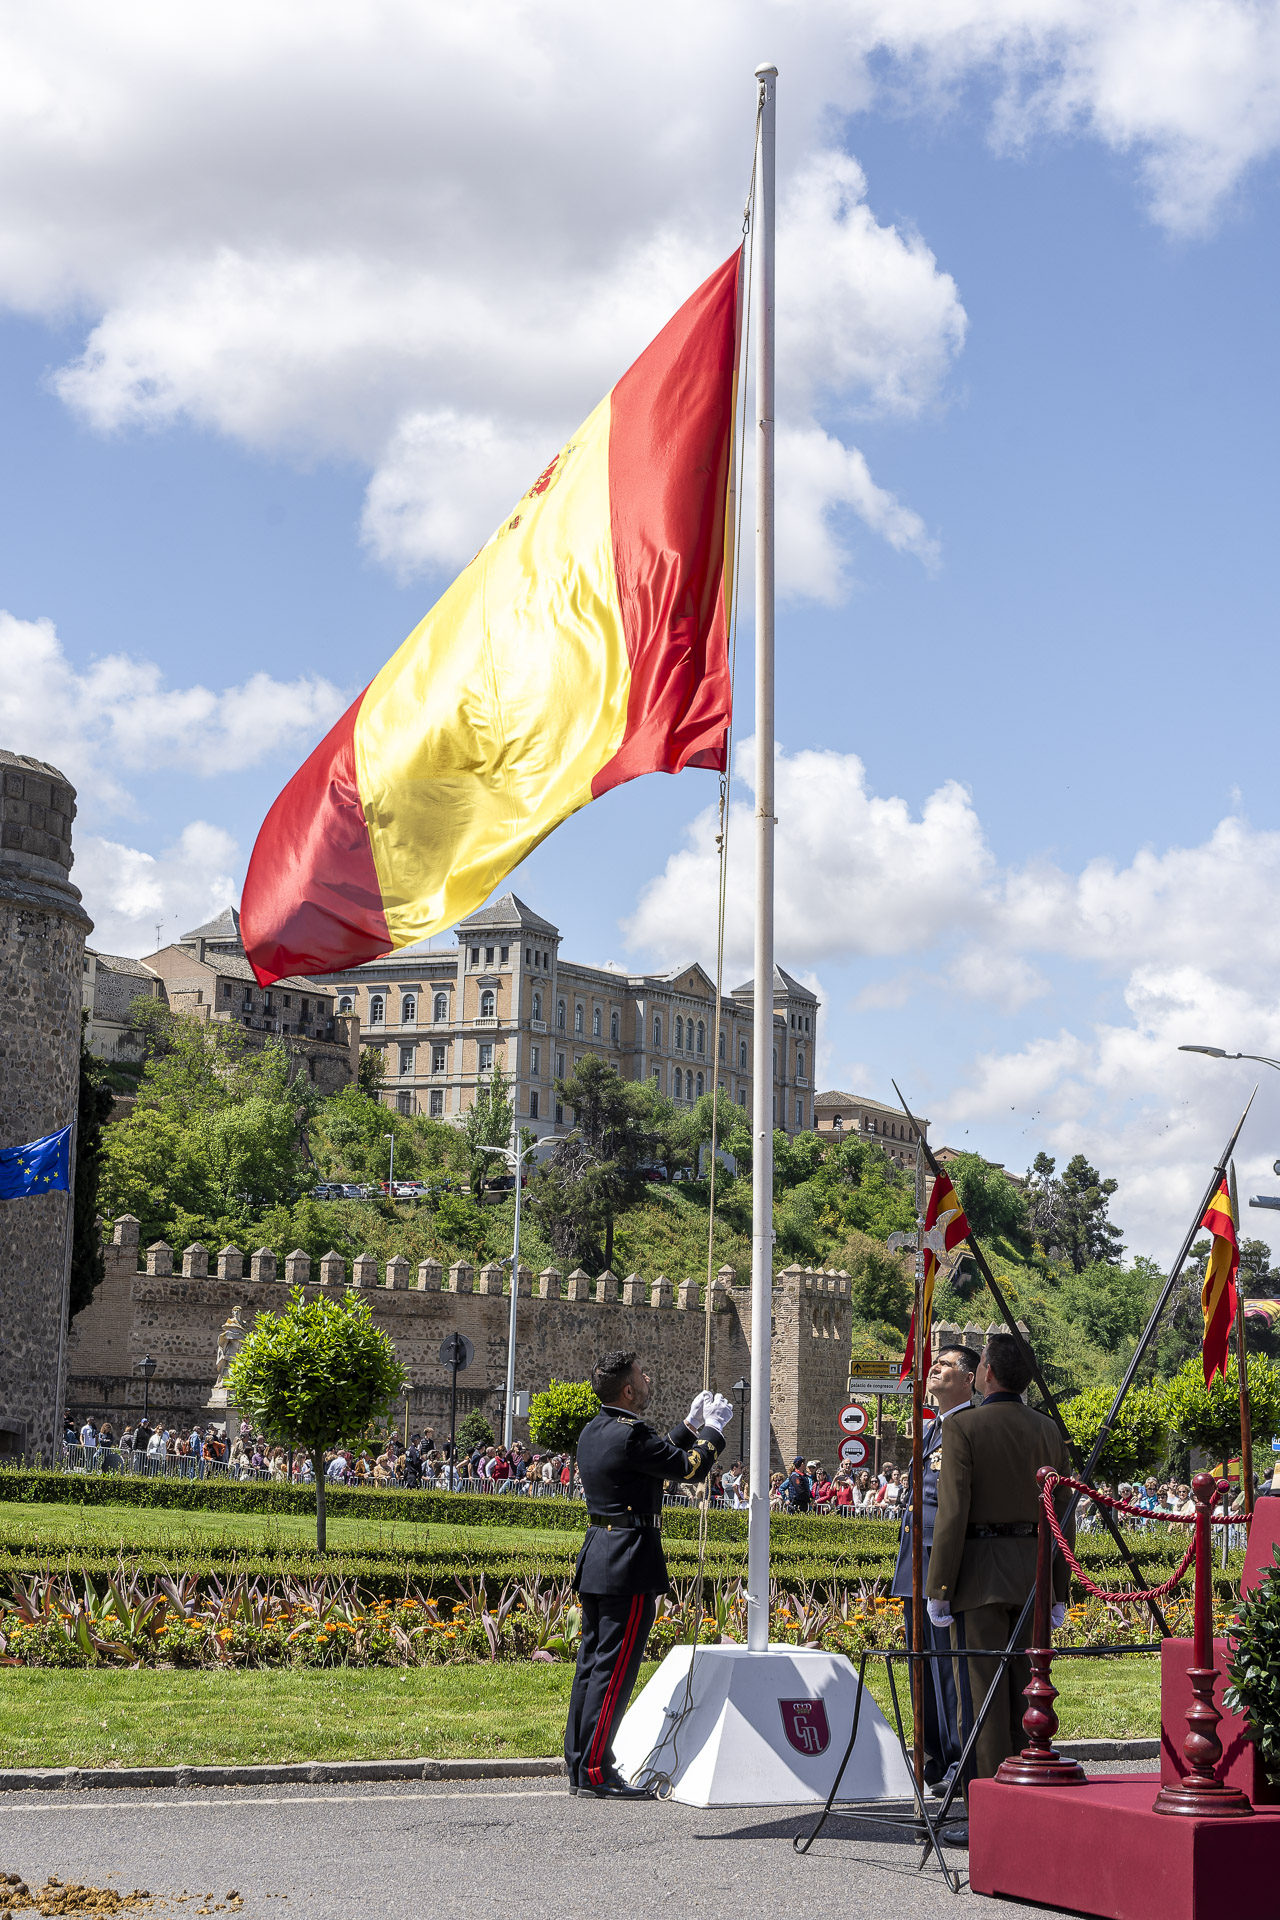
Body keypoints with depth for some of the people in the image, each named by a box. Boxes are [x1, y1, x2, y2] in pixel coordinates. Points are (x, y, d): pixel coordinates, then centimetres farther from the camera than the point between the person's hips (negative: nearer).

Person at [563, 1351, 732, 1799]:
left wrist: (690, 1426, 24)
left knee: (592, 1661, 13)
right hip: (629, 1565, -10)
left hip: (596, 1560, 10)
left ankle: (579, 1765, 17)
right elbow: (692, 1469, -11)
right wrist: (712, 1429, 3)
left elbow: (658, 1456, 23)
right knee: (615, 1666, -6)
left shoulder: (592, 1432, 11)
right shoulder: (630, 1434, -19)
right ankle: (596, 1771, -4)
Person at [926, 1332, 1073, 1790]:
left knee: (981, 1697, -3)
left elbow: (952, 1512, -13)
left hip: (980, 1576, -5)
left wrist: (938, 1590, -9)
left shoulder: (963, 1426, -9)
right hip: (1033, 1575, 6)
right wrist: (1058, 1593, 16)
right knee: (1023, 1693, 11)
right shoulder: (1048, 1430, 9)